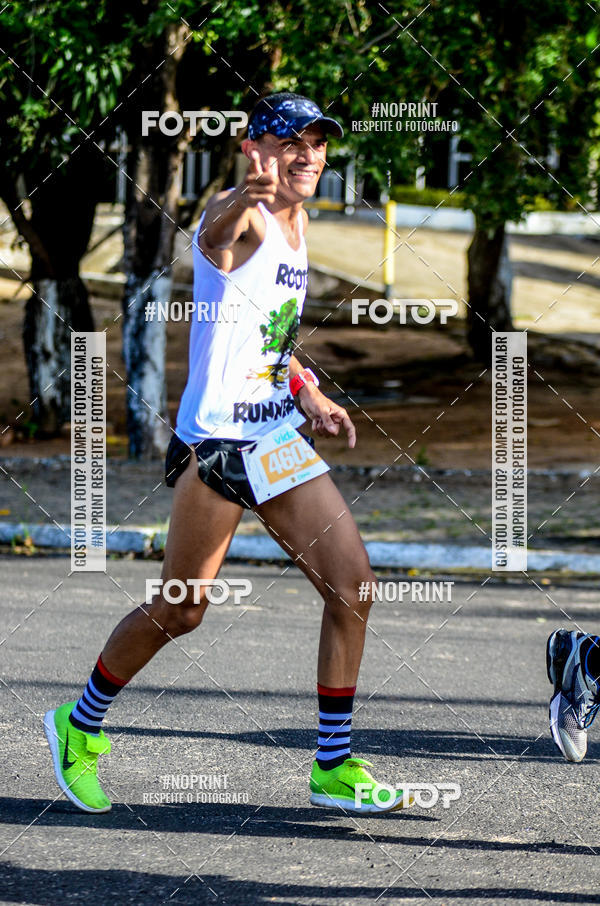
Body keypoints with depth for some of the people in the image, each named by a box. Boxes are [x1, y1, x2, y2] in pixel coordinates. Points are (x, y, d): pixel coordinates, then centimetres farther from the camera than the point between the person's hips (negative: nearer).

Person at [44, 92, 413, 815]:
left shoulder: (295, 223, 13)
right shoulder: (240, 216, -13)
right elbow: (216, 233, -41)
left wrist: (308, 395, 15)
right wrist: (246, 198, -63)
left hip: (279, 442, 8)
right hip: (215, 439, -8)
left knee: (353, 583, -1)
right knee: (180, 610, 0)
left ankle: (335, 767, 7)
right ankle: (79, 726, 23)